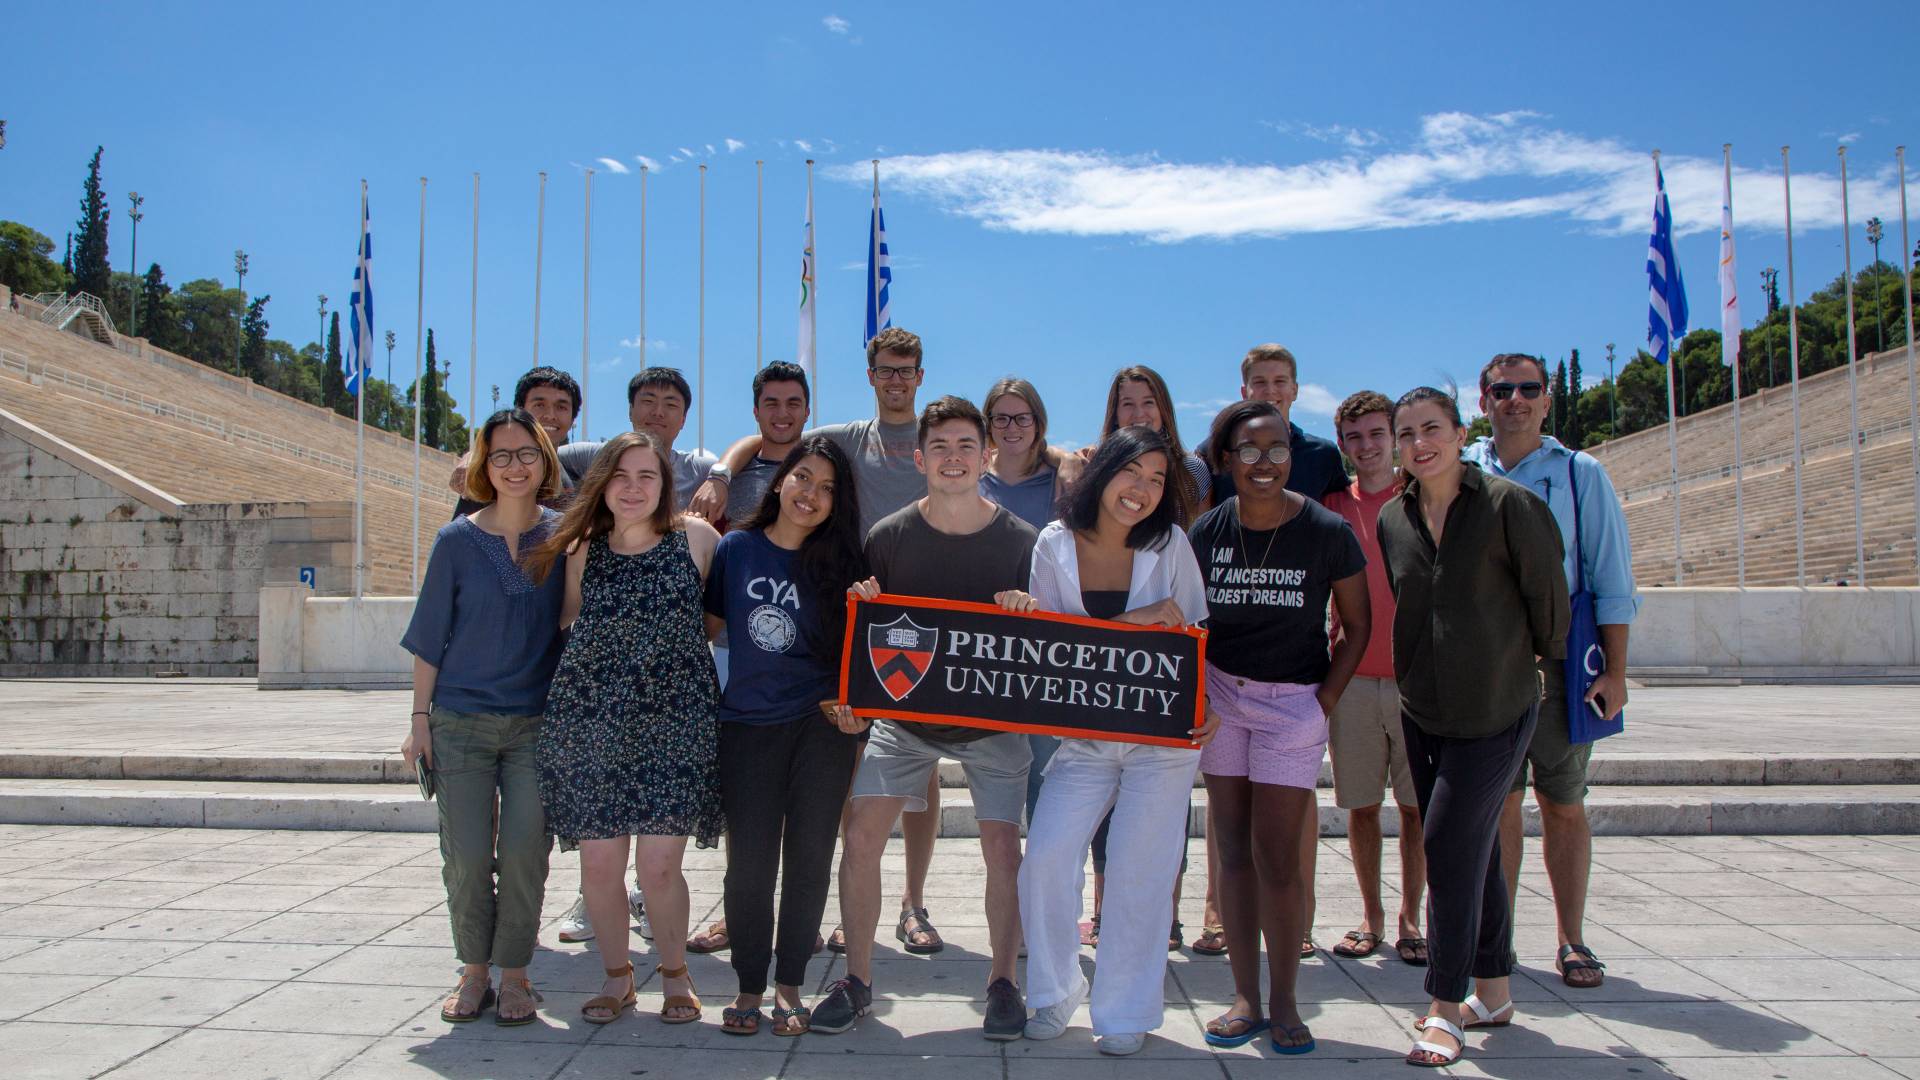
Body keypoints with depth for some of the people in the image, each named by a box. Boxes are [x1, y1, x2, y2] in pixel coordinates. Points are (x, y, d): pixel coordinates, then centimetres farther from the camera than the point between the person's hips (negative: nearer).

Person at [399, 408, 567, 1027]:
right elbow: (430, 638, 3)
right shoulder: (457, 541, -1)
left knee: (524, 852, -3)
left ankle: (514, 974, 15)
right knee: (467, 856, -1)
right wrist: (420, 720, 2)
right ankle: (474, 972, 19)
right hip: (461, 721, 0)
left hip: (537, 723, 0)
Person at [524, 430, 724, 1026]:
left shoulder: (695, 537, 1)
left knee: (659, 866, -5)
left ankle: (675, 973, 21)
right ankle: (616, 976, 27)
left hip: (673, 723, -2)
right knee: (599, 864, 4)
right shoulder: (582, 549, 7)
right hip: (589, 723, 2)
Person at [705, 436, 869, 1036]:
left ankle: (789, 986, 18)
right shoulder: (735, 548, 3)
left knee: (808, 857, 4)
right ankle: (749, 985, 18)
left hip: (822, 724, 0)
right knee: (749, 861, 2)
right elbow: (706, 626, 10)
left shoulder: (843, 562, 2)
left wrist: (853, 705, -7)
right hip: (747, 725, 0)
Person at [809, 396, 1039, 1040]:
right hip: (904, 712, 1)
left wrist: (1024, 610, -23)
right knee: (862, 835, -7)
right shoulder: (889, 536, -5)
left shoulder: (1021, 541, -7)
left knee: (1003, 847, -3)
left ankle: (1003, 982, 19)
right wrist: (859, 602, -21)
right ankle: (857, 980, 10)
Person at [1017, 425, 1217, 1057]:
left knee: (1140, 873, 2)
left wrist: (1207, 706, -16)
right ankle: (1054, 993, 17)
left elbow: (1193, 638, 0)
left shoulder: (1170, 544, -4)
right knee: (1046, 856, -7)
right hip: (1083, 736, 1)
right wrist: (1133, 620, -18)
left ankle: (1127, 1012, 19)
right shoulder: (1055, 544, -3)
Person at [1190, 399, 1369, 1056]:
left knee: (1277, 853, -4)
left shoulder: (1327, 532, -8)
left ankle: (1284, 1001, 12)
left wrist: (1325, 702, -6)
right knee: (1233, 848, 5)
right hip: (1221, 697, 3)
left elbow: (1356, 627, 1)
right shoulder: (1207, 532, -2)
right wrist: (1194, 697, -2)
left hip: (1294, 701, -2)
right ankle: (1245, 996, 15)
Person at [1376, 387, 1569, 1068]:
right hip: (1422, 710, 5)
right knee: (1473, 851, 14)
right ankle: (1492, 992, 27)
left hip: (1495, 709, -5)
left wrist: (1546, 661, 8)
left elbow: (1547, 593, -3)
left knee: (1449, 846, -9)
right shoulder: (1392, 520, 4)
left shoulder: (1509, 506, -11)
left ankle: (1445, 1008, 1)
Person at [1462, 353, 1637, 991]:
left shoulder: (1580, 474, 3)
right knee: (1499, 805, 7)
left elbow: (1610, 578, 3)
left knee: (1564, 806, 6)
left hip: (1560, 660, -1)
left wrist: (1614, 670, -3)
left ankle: (1572, 940, 17)